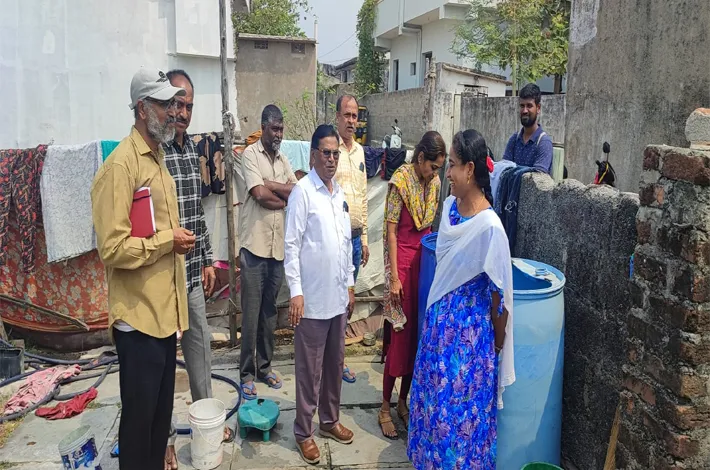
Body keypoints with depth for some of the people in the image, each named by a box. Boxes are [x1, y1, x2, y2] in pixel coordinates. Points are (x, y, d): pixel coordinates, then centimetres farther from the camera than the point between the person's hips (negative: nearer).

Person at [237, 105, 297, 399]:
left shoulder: (283, 160, 14)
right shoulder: (250, 155, -5)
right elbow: (260, 195, -18)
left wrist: (271, 186, -10)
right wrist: (286, 196, -4)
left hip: (278, 246, 6)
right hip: (254, 245, -6)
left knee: (269, 312, 15)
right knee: (251, 314, 1)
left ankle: (264, 366, 27)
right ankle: (247, 373, 13)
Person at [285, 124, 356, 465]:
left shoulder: (340, 192, 10)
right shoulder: (302, 191, -11)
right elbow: (291, 245, -13)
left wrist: (350, 284, 15)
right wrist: (295, 291, -17)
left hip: (339, 296, 7)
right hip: (313, 297, -7)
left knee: (335, 363, 17)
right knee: (309, 369, 5)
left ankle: (330, 419, 34)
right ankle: (304, 432, 20)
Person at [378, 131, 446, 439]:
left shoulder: (435, 182, 7)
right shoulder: (401, 180, -13)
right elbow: (391, 231, -14)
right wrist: (394, 277, -16)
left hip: (425, 260, 6)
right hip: (402, 260, -6)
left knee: (418, 333, 10)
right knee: (399, 334, -2)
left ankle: (403, 402, 25)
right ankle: (385, 407, 13)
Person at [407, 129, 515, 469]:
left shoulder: (489, 227, -24)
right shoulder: (449, 206, 0)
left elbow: (499, 292, -16)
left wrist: (498, 340, -6)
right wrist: (437, 314, 17)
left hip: (470, 328, -7)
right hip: (440, 318, 7)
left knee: (460, 405, 8)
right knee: (434, 395, 20)